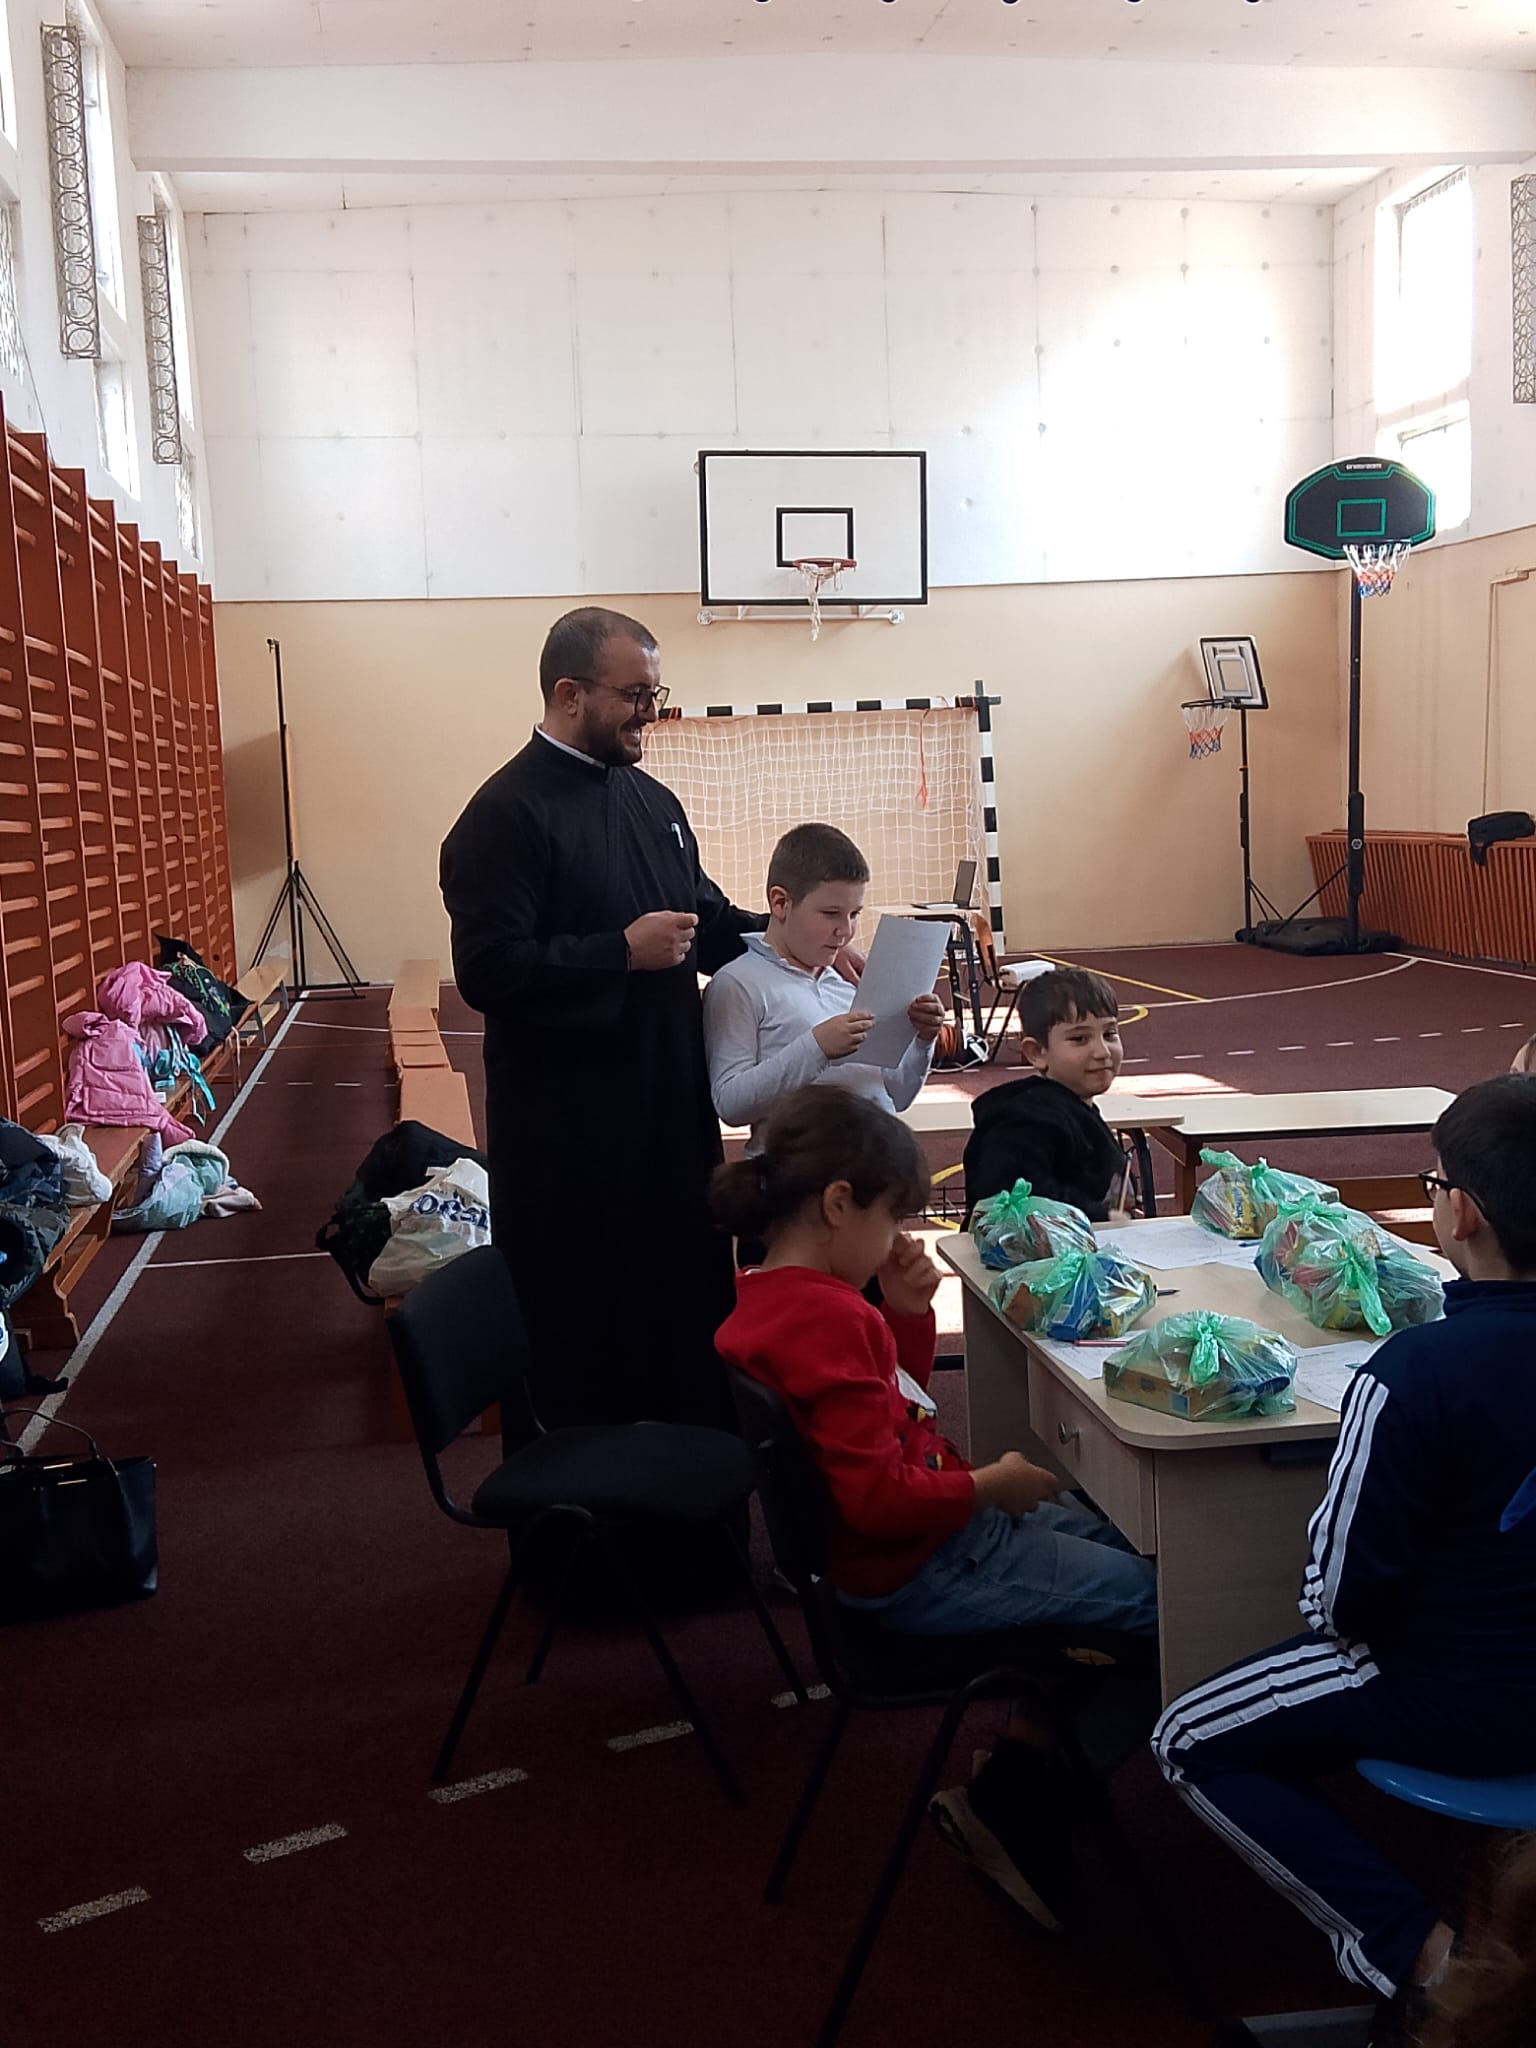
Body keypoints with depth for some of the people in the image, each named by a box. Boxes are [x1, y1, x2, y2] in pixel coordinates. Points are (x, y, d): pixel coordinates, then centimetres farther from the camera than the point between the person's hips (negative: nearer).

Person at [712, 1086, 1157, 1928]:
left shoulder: (777, 1296, 4)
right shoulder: (826, 1319, -28)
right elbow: (879, 1499, -30)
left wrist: (907, 1312, 2)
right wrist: (992, 1485, -16)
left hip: (925, 1534, 10)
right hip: (916, 1571, -10)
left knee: (1111, 1538, 21)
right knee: (1151, 1596, -6)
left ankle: (1017, 1792, 19)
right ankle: (1016, 1814, 9)